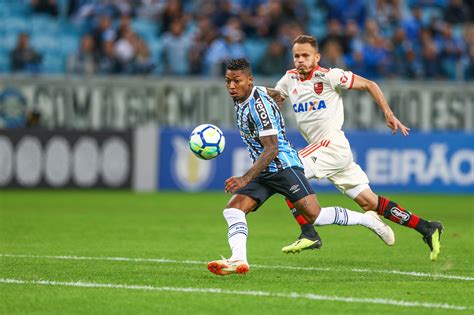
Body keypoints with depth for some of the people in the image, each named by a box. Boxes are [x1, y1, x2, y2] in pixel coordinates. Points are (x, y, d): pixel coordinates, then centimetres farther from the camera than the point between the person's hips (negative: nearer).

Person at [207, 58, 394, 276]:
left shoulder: (259, 103, -20)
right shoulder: (239, 101, 8)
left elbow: (271, 149, -24)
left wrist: (245, 179, -32)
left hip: (283, 166, -9)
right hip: (262, 172, 9)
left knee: (316, 216, -12)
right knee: (233, 209, -11)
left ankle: (368, 220, 7)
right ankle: (239, 260, -24)